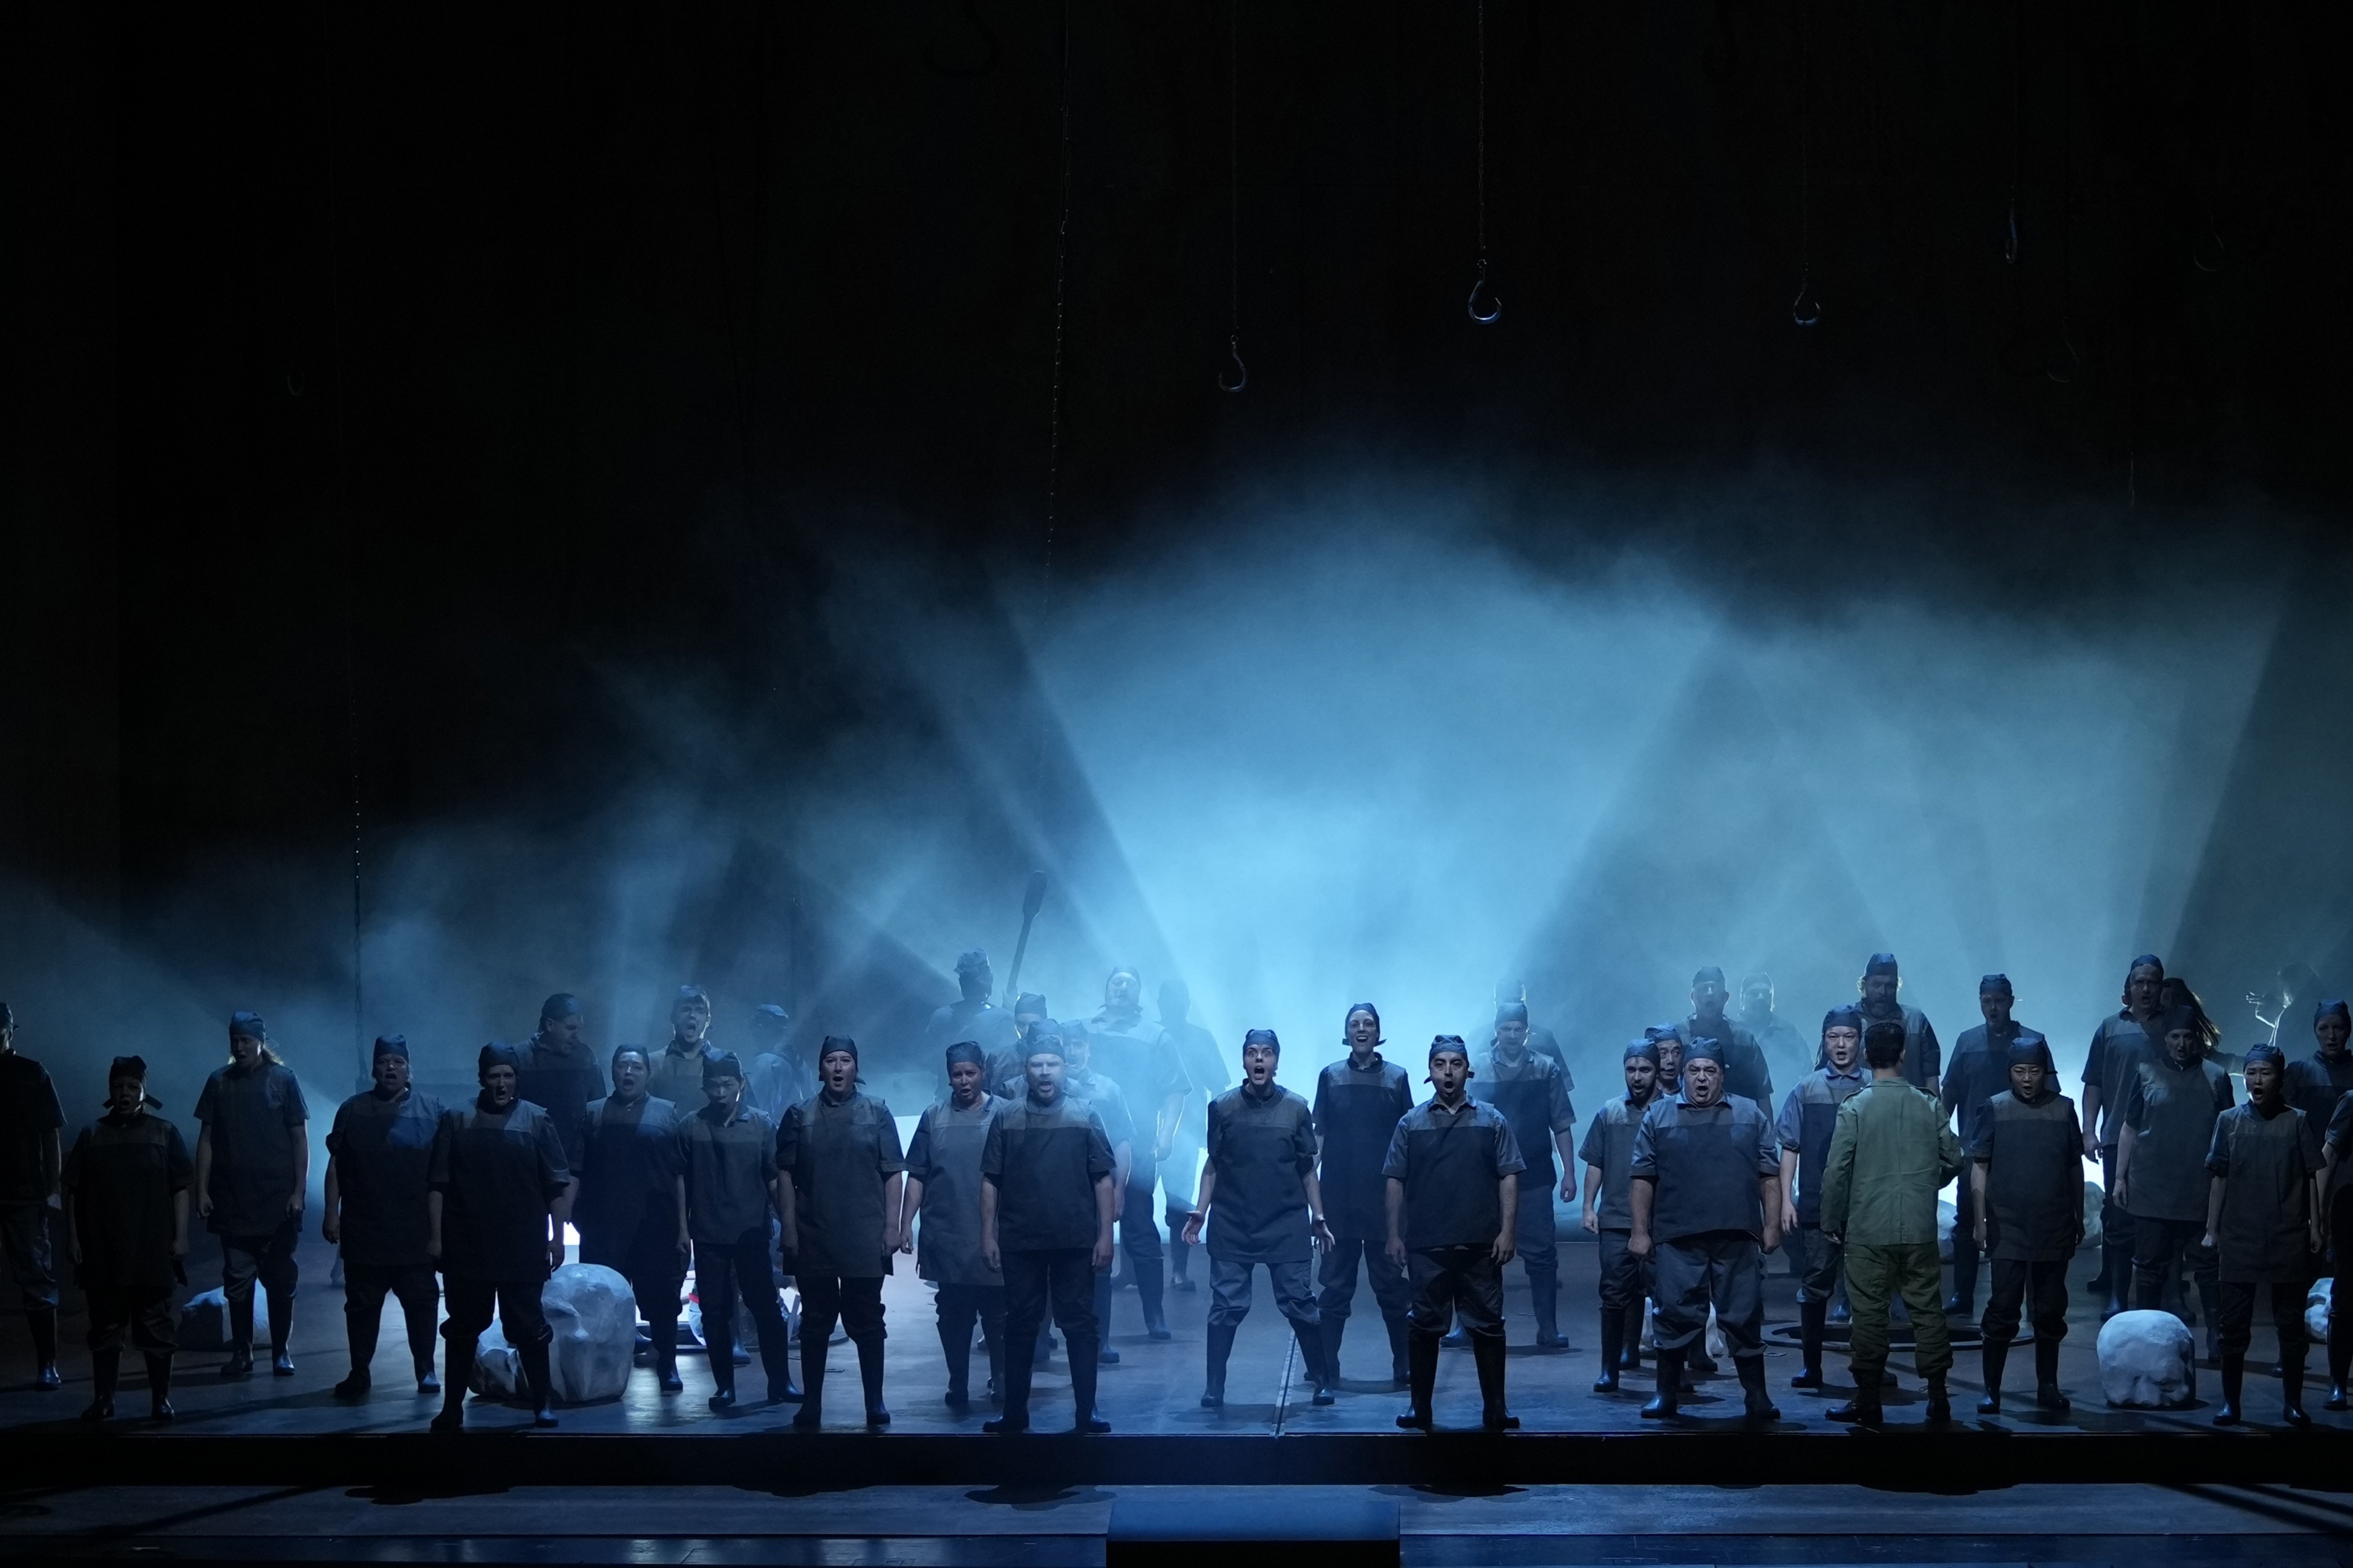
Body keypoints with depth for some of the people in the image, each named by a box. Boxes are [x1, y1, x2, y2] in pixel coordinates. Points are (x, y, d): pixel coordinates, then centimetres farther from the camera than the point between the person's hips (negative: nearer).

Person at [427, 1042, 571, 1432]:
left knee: (528, 1327, 2)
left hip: (523, 1249, -1)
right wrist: (435, 1236, -4)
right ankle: (452, 1408, 14)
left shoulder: (536, 1121, 2)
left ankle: (542, 1404, 11)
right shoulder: (456, 1120, 3)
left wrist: (557, 1237, -3)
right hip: (467, 1247, 1)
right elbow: (438, 1184, 1)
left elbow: (558, 1185, 1)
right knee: (463, 1327, 8)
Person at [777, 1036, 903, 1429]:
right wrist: (789, 1228, -2)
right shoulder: (800, 1116, 6)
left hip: (865, 1241, -1)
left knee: (867, 1323, 3)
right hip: (813, 1241, 1)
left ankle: (875, 1403, 9)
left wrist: (892, 1227, -4)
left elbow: (893, 1174, 2)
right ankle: (811, 1405, 11)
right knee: (816, 1323, 6)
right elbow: (785, 1175, 4)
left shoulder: (876, 1113, 4)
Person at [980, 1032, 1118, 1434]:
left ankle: (1085, 1414, 4)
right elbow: (990, 1182, 5)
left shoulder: (1085, 1117, 4)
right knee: (1020, 1327, 7)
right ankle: (1014, 1414, 13)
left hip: (1075, 1243, -1)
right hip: (1020, 1245, 1)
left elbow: (1104, 1179, 2)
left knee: (1080, 1326, 1)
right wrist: (988, 1235, -1)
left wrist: (1105, 1235, -4)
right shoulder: (1006, 1120, 5)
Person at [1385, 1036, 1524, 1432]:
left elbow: (1509, 1179, 3)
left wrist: (1507, 1231, -6)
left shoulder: (1491, 1121, 6)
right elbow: (1395, 1182, 7)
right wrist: (1395, 1236, 1)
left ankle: (1495, 1409, 9)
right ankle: (1420, 1409, 11)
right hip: (1426, 1248, 0)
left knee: (1487, 1326, 2)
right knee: (1425, 1327, 4)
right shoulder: (1411, 1124, 7)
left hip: (1480, 1247, 0)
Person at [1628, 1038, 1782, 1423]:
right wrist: (1640, 1231, 0)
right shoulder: (1659, 1117, 8)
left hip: (1737, 1237, 0)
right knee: (1676, 1318, 1)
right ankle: (1668, 1396, 10)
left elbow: (1769, 1175, 8)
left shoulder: (1750, 1115, 10)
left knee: (1745, 1319, 3)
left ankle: (1757, 1398, 10)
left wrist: (1772, 1225, 0)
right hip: (1677, 1238, 0)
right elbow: (1642, 1178, 6)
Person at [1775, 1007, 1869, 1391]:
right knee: (1815, 1286, 2)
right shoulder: (1807, 1089, 7)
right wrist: (1786, 1199, 1)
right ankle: (1811, 1366, 8)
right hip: (1815, 1208, 1)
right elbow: (1790, 1147, 8)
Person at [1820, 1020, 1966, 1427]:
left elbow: (1836, 1172, -7)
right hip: (1920, 1229, 2)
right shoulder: (1929, 1105, -1)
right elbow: (1954, 1160, 5)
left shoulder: (1855, 1108, -7)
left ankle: (1867, 1401, 8)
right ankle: (1938, 1398, 8)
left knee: (1869, 1314, 4)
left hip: (1868, 1230, -2)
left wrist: (1832, 1222, 5)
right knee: (1927, 1310, 7)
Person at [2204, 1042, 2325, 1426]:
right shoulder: (2229, 1121, 4)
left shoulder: (2297, 1122, 1)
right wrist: (2211, 1230, 4)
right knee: (2234, 1324, 2)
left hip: (2288, 1240, -1)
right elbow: (2220, 1178, 6)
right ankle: (2230, 1402, 10)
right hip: (2238, 1239, 1)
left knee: (2291, 1323, 5)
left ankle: (2293, 1402, 14)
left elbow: (2313, 1176, 3)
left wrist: (2315, 1226, -1)